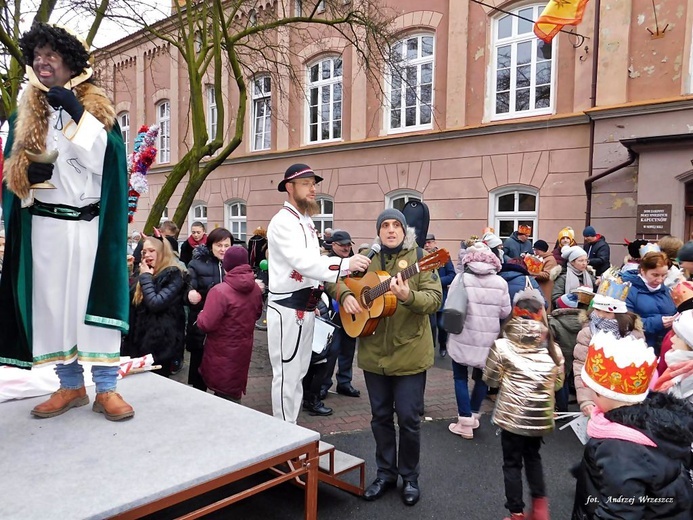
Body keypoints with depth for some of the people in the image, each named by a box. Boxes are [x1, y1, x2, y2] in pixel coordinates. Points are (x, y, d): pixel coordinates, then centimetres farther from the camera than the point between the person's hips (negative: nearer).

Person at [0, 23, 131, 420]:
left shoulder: (97, 107, 4)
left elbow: (107, 160, -9)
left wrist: (78, 115, -14)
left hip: (90, 224, -3)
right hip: (45, 225, 3)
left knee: (96, 301, -4)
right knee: (52, 303, 4)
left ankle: (107, 388, 3)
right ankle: (71, 386, 16)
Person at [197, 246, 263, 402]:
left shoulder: (220, 291, -24)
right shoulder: (255, 288, -4)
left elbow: (206, 324, -22)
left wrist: (201, 315, -2)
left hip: (222, 352, -6)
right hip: (243, 349, 6)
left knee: (223, 395, 8)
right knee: (234, 391, 20)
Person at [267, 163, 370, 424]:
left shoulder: (306, 221, 15)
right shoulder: (283, 221, -16)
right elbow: (302, 262, -32)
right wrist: (345, 264, -43)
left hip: (306, 307, 10)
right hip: (287, 308, -9)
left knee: (298, 373, 17)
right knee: (287, 375, -1)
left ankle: (290, 428, 30)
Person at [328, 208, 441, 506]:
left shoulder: (419, 259, -6)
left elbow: (435, 299, -14)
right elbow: (339, 279, 13)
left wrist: (408, 296, -33)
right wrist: (345, 295, -8)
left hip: (410, 353, -3)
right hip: (373, 353, 4)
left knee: (408, 418, 5)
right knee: (380, 416, 14)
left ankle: (410, 477, 26)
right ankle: (385, 473, 31)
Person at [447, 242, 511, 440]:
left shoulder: (462, 278, -9)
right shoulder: (501, 282, -2)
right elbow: (505, 312, 2)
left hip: (463, 337, -3)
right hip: (488, 339, 3)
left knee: (460, 377, 8)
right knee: (482, 376, 20)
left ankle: (465, 422, 7)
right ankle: (473, 416, 29)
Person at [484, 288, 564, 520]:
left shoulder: (502, 346, -11)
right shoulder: (553, 349, -2)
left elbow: (490, 380, 0)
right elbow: (558, 383, 10)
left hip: (512, 416, -3)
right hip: (541, 417, 3)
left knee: (512, 463, 12)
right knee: (533, 456, 26)